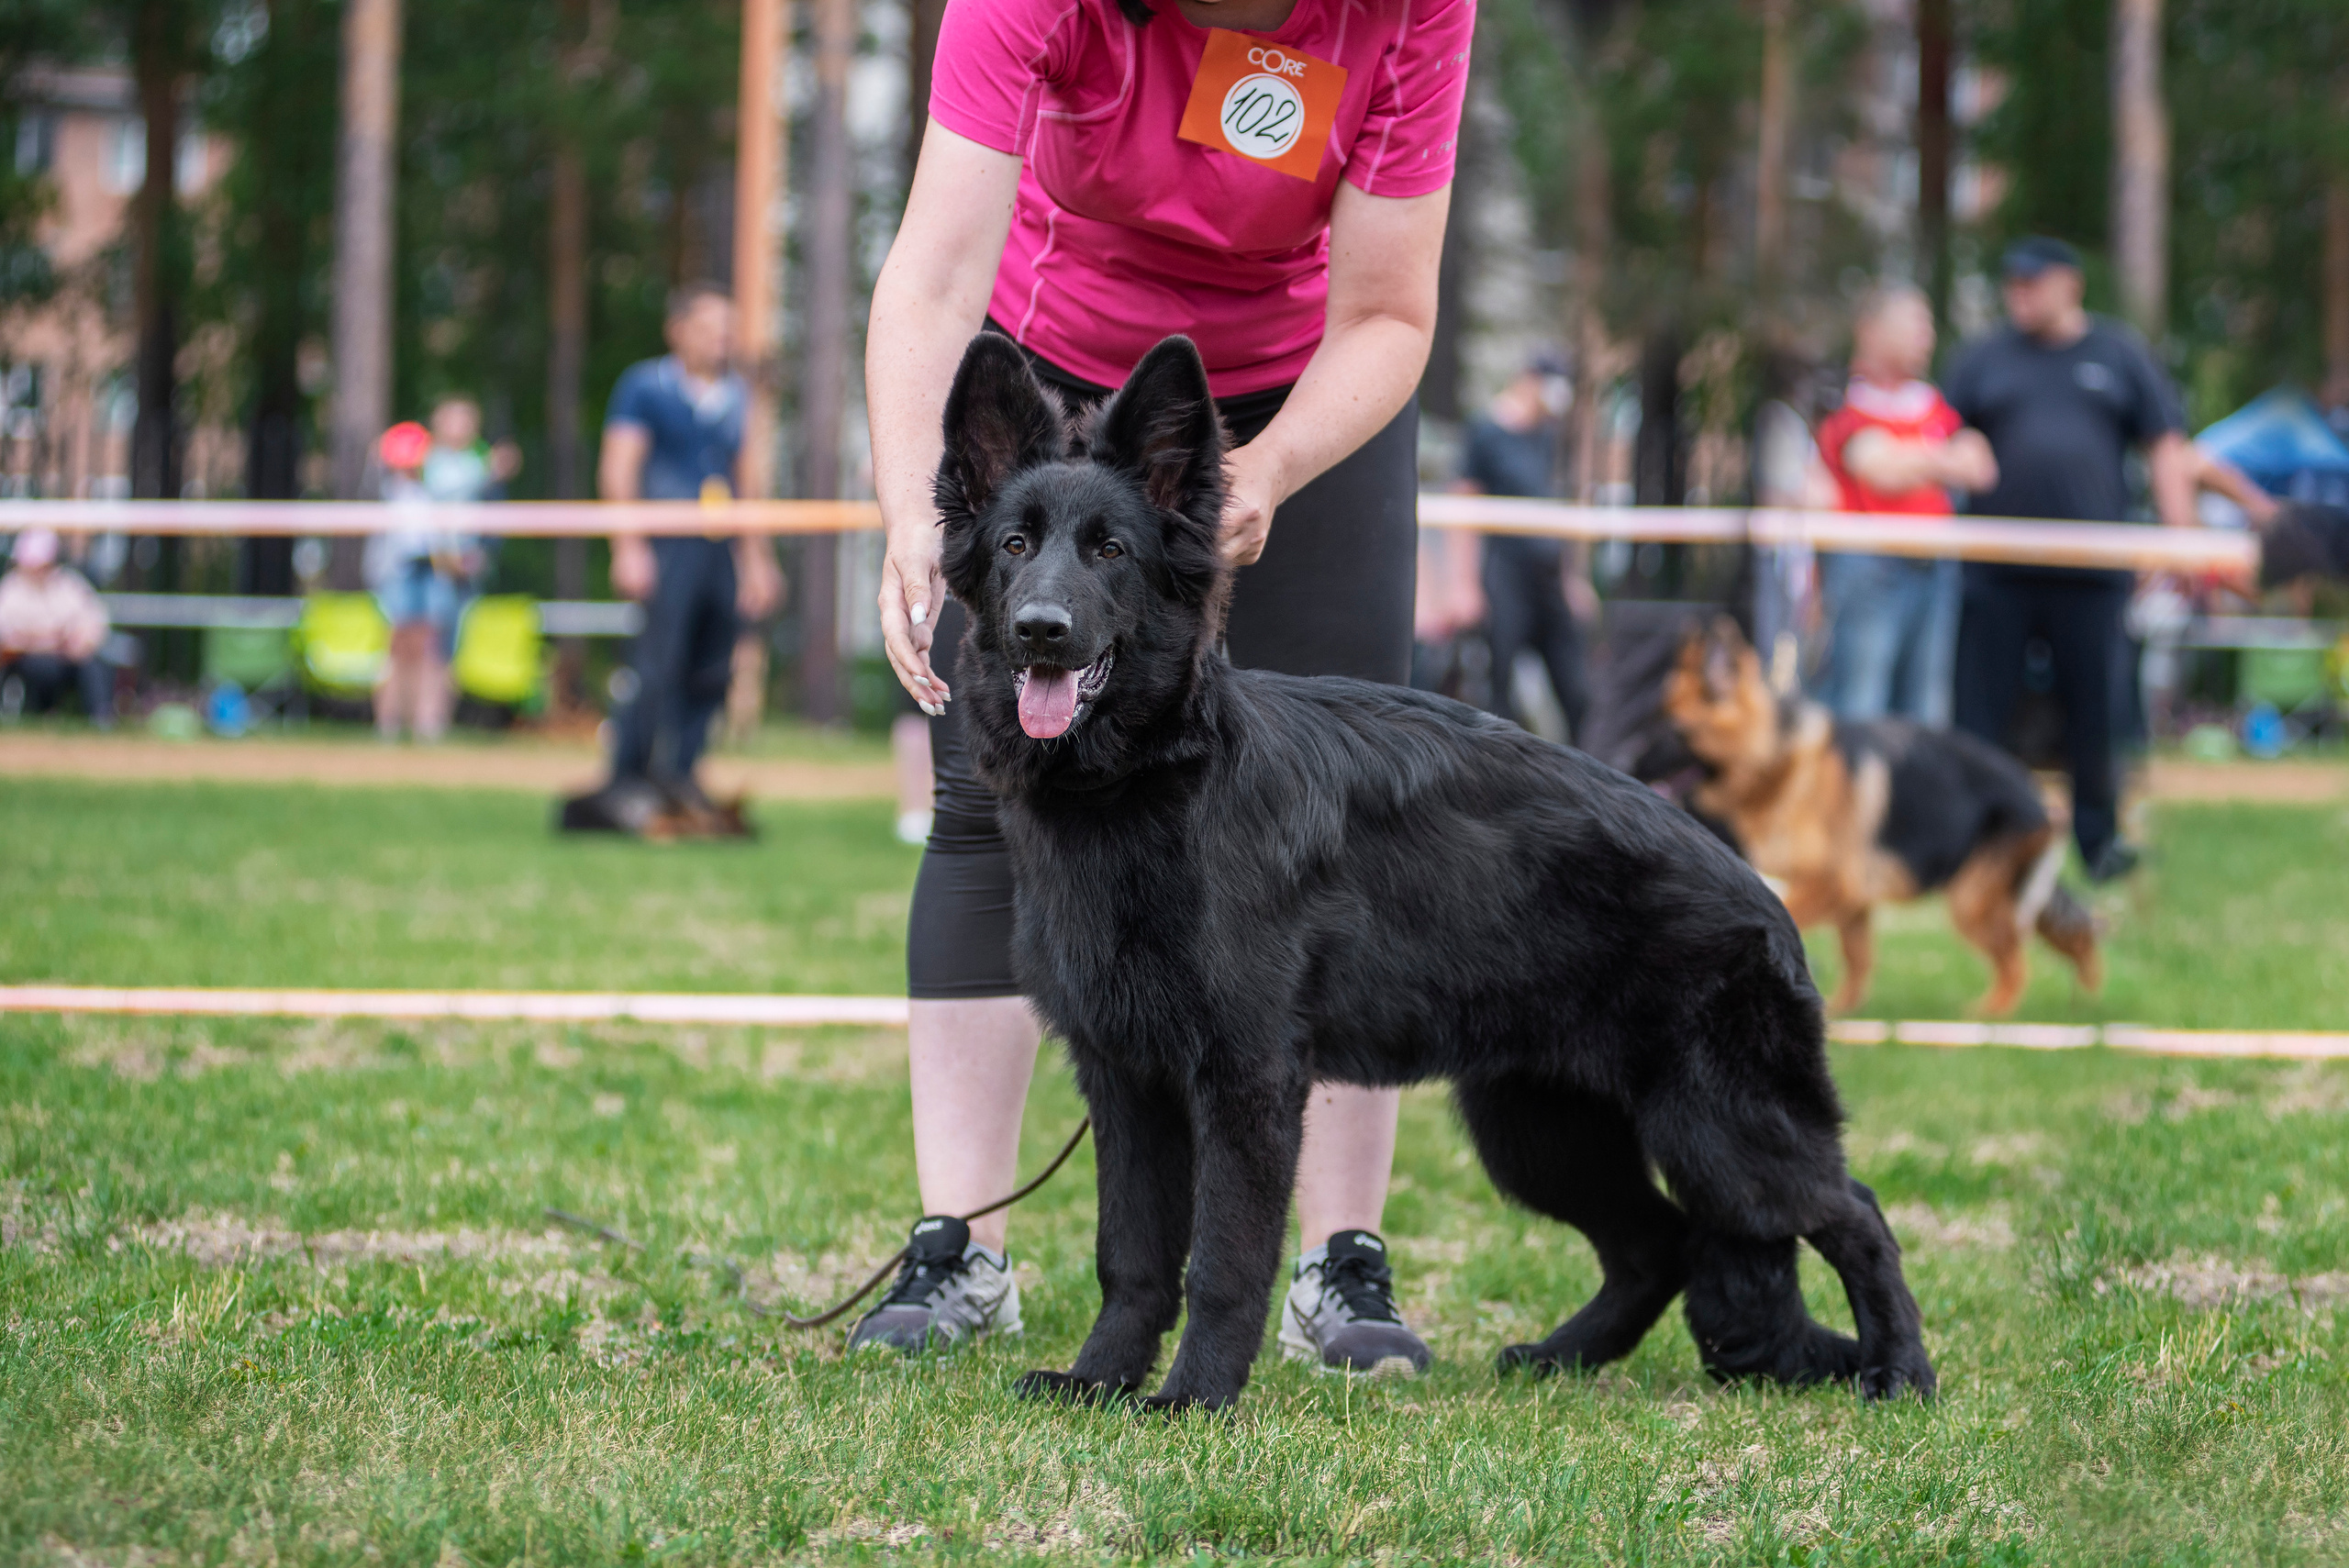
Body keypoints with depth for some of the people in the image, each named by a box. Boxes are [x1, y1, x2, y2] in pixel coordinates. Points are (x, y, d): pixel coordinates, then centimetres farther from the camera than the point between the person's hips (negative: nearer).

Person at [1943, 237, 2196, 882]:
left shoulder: (2120, 354, 10)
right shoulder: (1988, 357, 10)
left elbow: (2165, 451, 10)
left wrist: (2182, 544, 1)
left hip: (2093, 570, 0)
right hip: (1997, 573, 0)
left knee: (2094, 706, 4)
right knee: (1980, 706, -1)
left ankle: (2099, 836, 16)